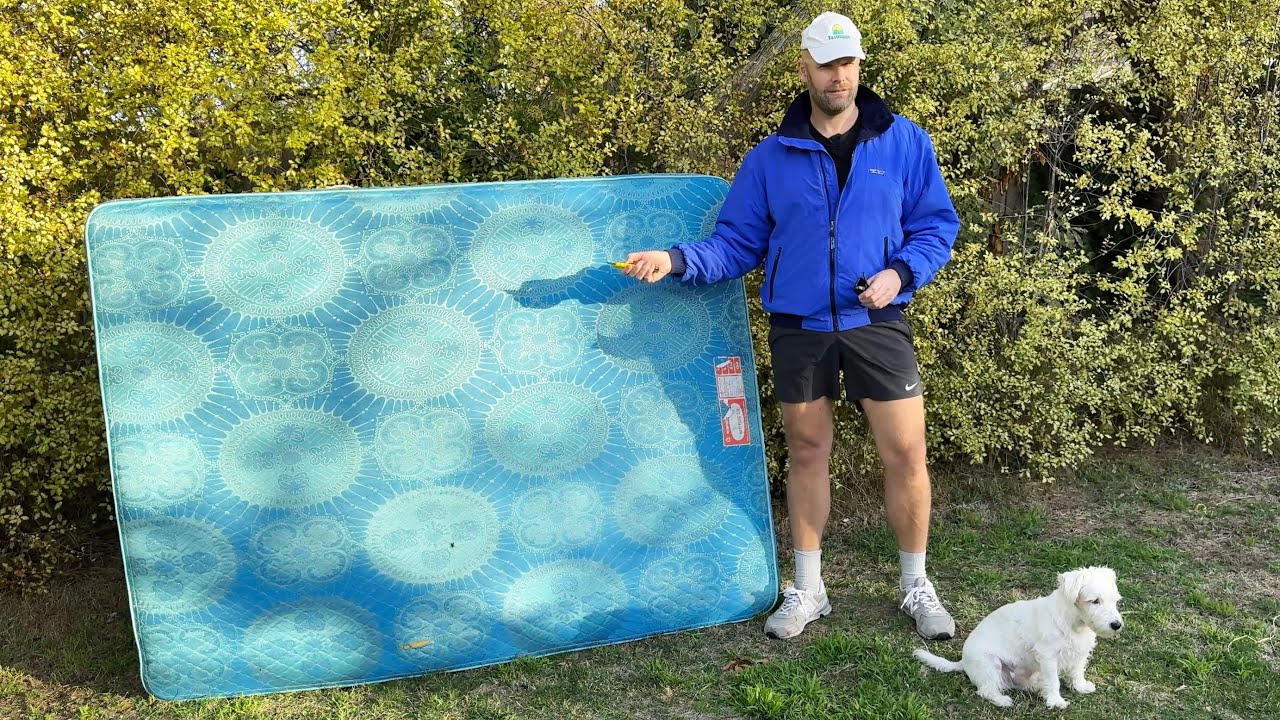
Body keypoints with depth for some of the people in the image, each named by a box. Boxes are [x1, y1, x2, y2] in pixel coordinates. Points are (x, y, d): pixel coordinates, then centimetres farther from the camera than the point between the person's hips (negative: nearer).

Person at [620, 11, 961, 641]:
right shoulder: (770, 158, 4)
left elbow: (937, 225, 5)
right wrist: (679, 260, -13)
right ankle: (807, 591, 26)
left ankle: (915, 587, 21)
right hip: (796, 328, 1)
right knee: (806, 454, 11)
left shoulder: (905, 143, 2)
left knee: (905, 453, -1)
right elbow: (737, 241, 4)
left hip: (876, 323, -1)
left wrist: (900, 273, -13)